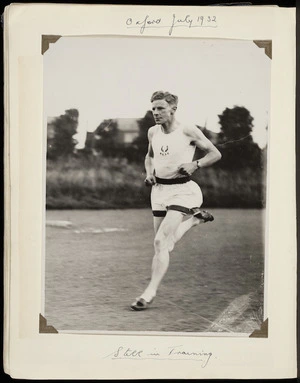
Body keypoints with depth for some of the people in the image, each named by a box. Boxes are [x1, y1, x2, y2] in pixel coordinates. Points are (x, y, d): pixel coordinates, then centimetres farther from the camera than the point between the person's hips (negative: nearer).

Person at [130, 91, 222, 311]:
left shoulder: (188, 132, -9)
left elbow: (216, 154, -1)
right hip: (159, 189, 6)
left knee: (161, 242, -17)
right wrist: (149, 172, 5)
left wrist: (195, 165, -17)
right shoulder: (153, 132, 6)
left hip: (182, 190, -6)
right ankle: (195, 218, 36)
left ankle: (150, 293, -11)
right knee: (166, 243, 12)